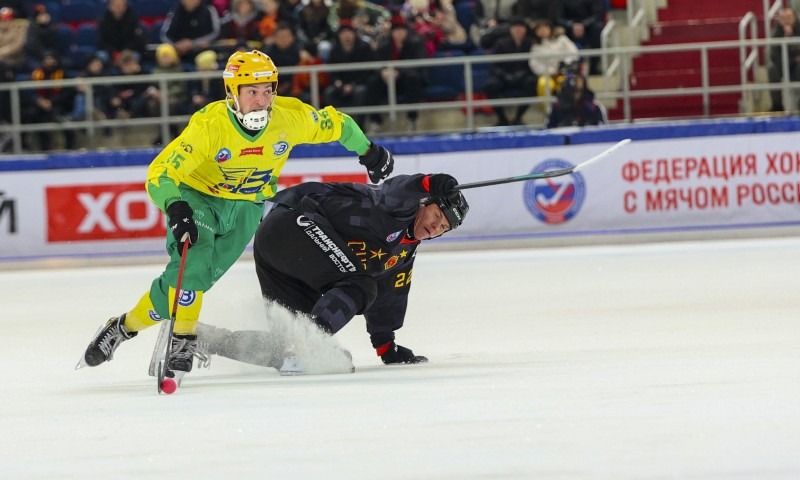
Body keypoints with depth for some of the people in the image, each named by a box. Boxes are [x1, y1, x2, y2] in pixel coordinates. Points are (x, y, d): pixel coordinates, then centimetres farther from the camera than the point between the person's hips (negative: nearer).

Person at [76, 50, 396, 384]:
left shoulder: (291, 117, -19)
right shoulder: (209, 124, -29)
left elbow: (335, 123, 2)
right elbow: (160, 173, -30)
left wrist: (369, 152, 6)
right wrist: (175, 209, -47)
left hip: (246, 208, 3)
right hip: (197, 196, -3)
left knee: (196, 280, -6)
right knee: (192, 263, -27)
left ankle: (125, 326, 8)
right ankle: (182, 341, -8)